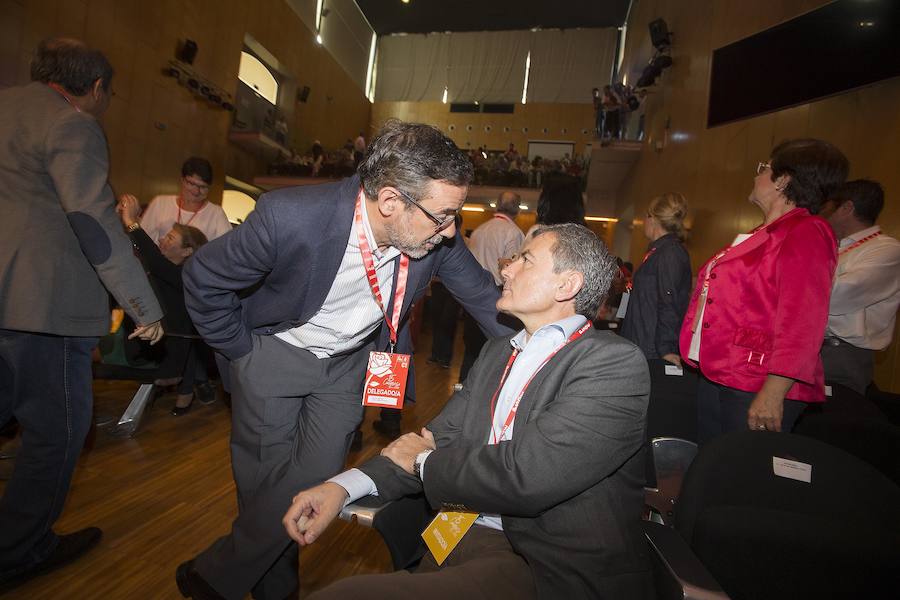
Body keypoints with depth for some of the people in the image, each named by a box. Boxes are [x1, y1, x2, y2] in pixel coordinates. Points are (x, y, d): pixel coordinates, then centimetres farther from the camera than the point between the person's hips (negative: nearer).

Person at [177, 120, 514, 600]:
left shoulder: (437, 236, -22)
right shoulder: (290, 217, -32)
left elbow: (485, 298, -7)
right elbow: (202, 279, -16)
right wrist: (243, 352, -8)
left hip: (351, 361, 3)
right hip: (276, 355, -2)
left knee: (315, 481, 3)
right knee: (264, 482, 10)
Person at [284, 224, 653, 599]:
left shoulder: (615, 363, -13)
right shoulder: (497, 351, 12)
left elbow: (526, 476, -23)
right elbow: (444, 435, 8)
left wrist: (424, 462, -6)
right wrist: (343, 486, -7)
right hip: (464, 537, 6)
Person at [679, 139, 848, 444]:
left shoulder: (805, 233, -8)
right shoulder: (760, 235, 19)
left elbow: (801, 322, -18)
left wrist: (773, 393, -23)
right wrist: (686, 351, 20)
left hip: (757, 390, -8)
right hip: (713, 378, 8)